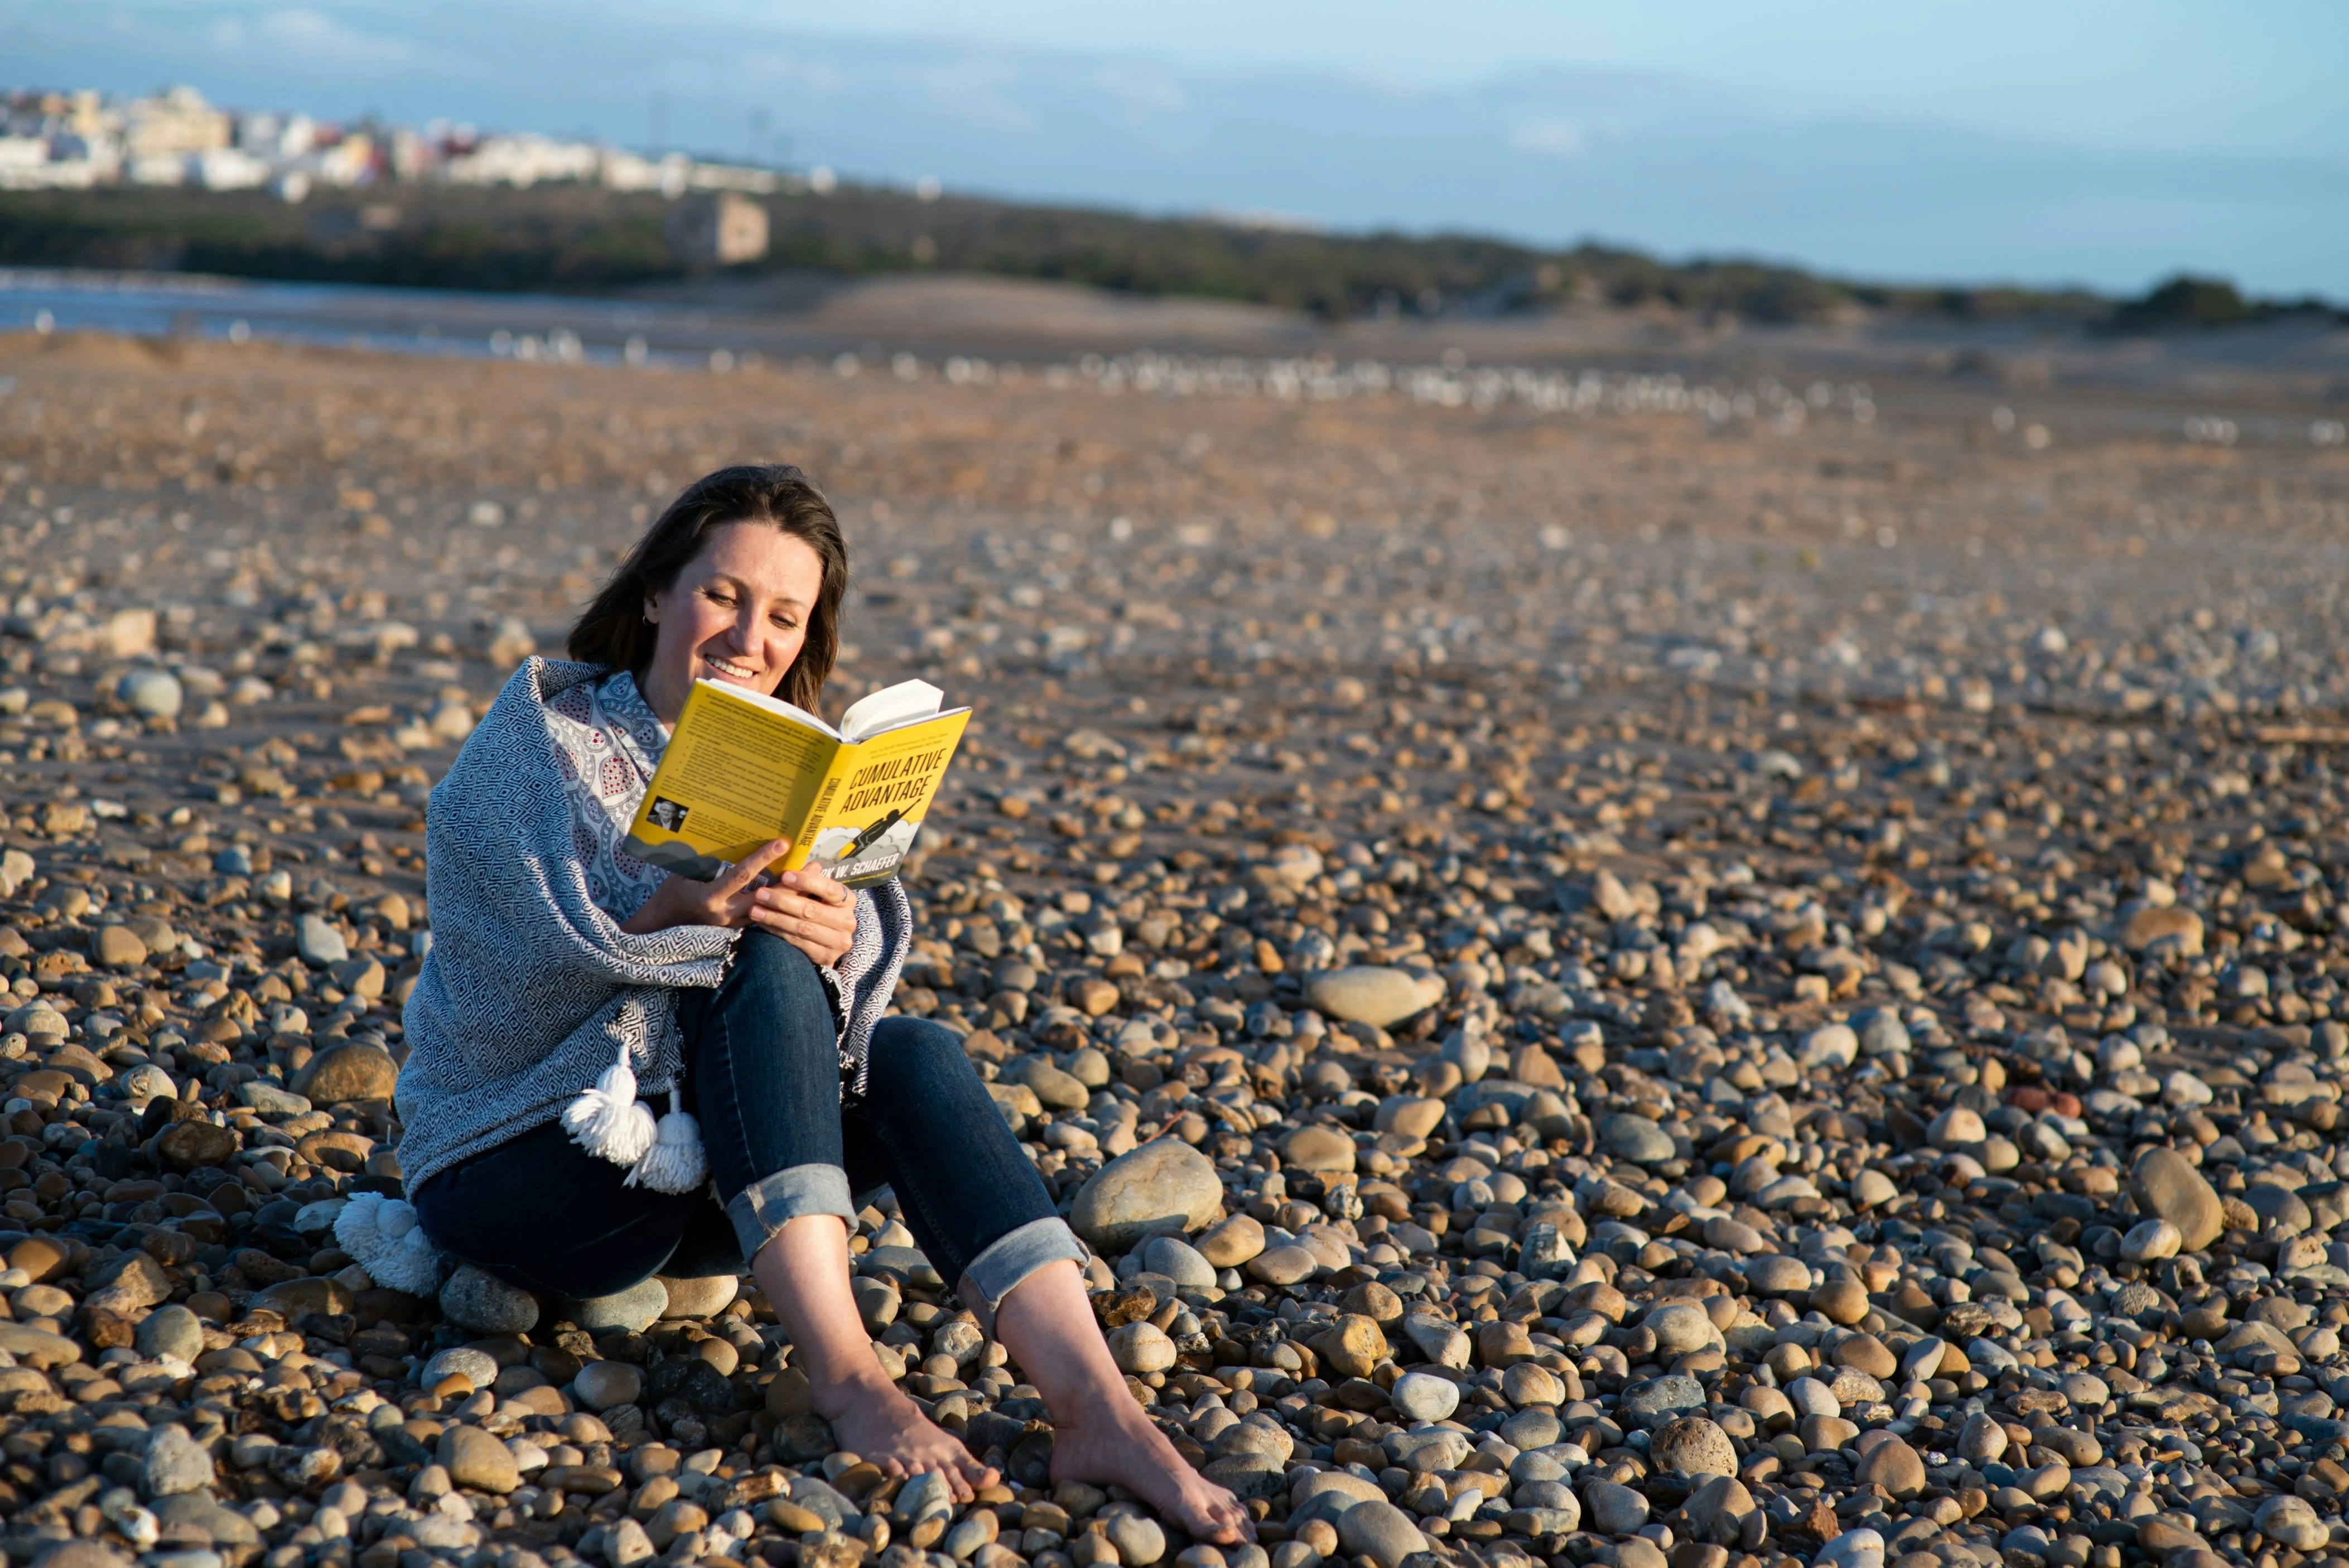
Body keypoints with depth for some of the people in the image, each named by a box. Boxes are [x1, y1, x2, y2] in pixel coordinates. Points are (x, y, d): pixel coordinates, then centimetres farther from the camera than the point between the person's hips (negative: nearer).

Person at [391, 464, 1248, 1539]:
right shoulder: (543, 741, -6)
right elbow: (527, 979, -19)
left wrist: (836, 935, -27)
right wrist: (679, 917, -38)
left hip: (692, 1184, 5)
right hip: (514, 1167, -5)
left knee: (913, 1055, -23)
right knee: (762, 968, -28)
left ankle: (1094, 1409, -34)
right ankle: (844, 1375, -36)